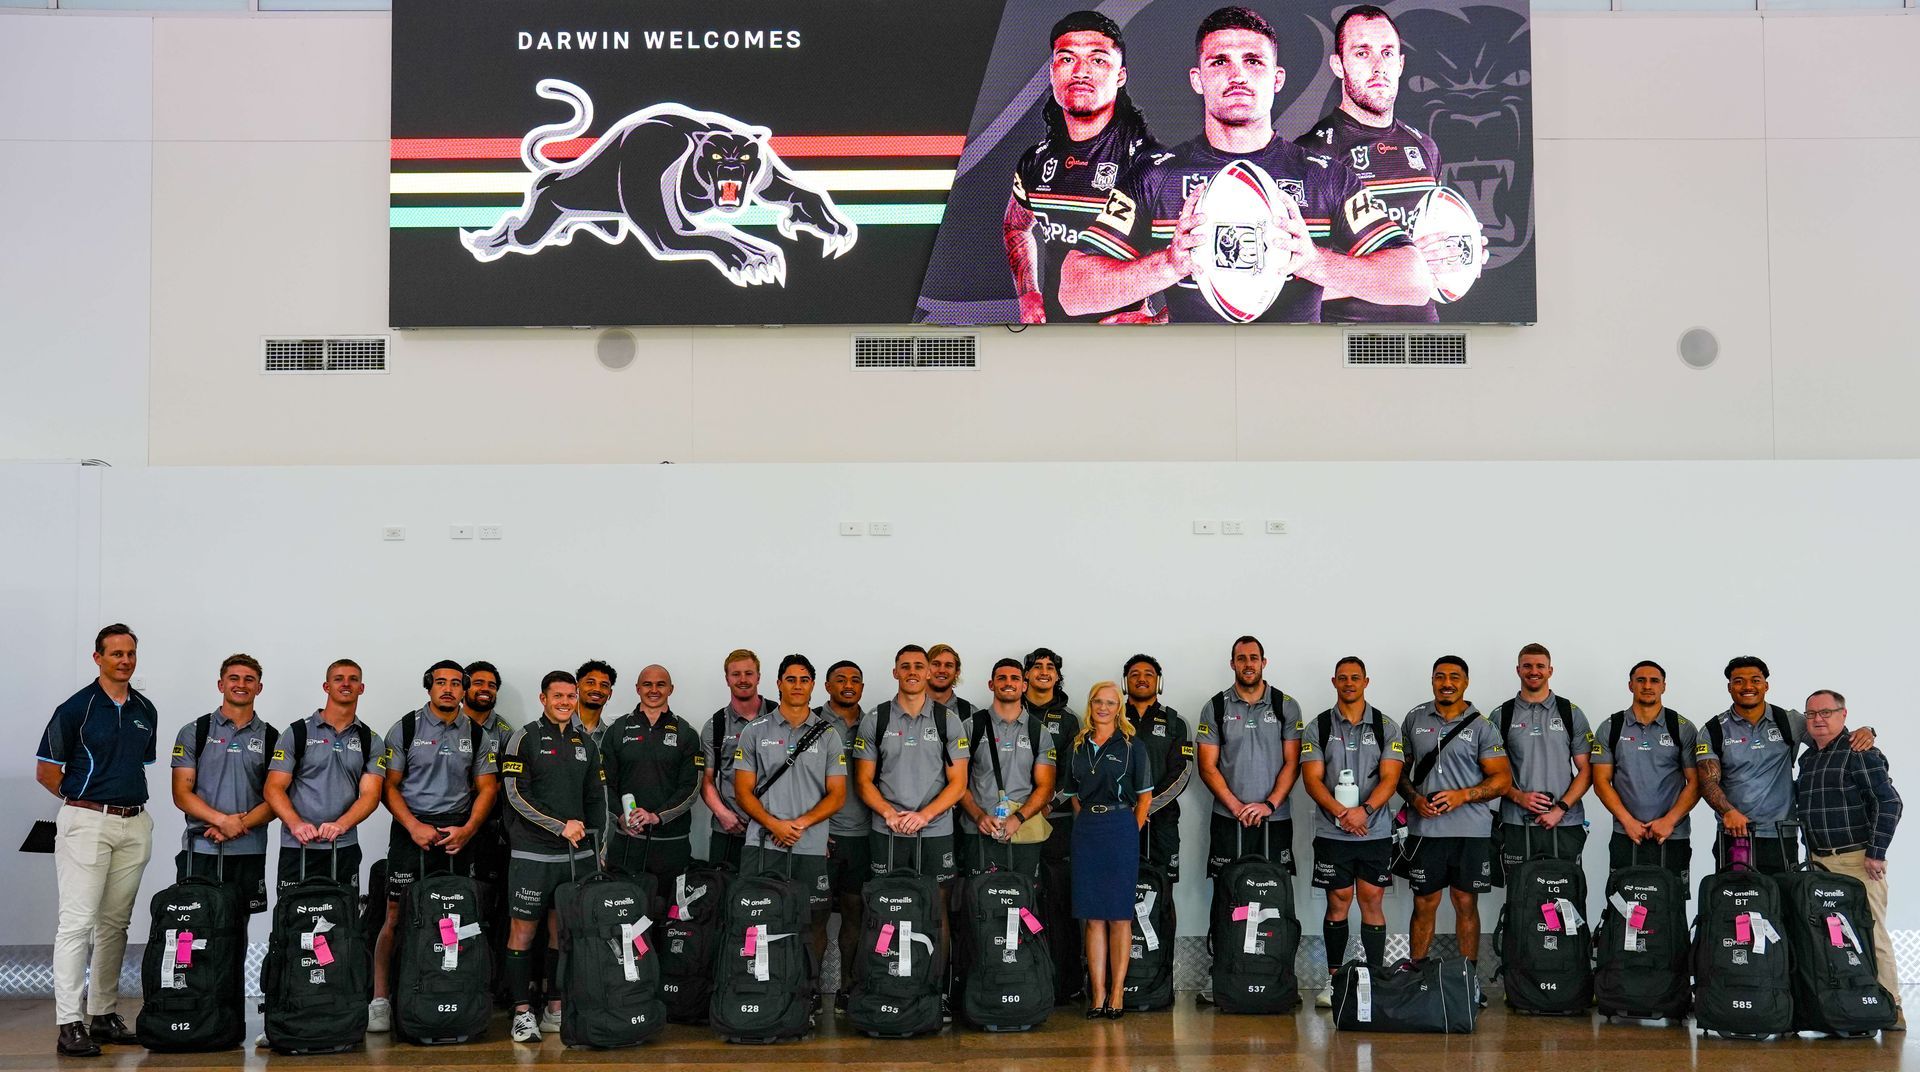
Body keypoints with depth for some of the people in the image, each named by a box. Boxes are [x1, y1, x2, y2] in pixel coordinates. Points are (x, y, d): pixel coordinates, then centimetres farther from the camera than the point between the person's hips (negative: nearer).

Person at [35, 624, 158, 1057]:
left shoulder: (145, 710, 11)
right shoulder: (77, 708, -6)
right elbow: (46, 771, -2)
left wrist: (128, 800, 12)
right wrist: (86, 800, 4)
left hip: (135, 823, 6)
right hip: (86, 824, -6)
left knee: (116, 923, 10)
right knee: (78, 920, -9)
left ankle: (104, 1014, 18)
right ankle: (69, 1024, -10)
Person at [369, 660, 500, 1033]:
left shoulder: (478, 735, 9)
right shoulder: (406, 728, 2)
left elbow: (486, 788, 9)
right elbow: (389, 786, 0)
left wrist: (467, 830, -7)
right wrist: (414, 827, -12)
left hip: (457, 832, 2)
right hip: (411, 830, -2)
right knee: (397, 915, -5)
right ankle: (380, 999, 1)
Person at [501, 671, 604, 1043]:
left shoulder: (586, 742, 14)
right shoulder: (525, 738, -3)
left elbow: (597, 794, 20)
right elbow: (516, 794, -10)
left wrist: (587, 830, 5)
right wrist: (561, 827, -12)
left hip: (576, 853, 5)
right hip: (532, 854, -5)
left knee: (562, 930, 9)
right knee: (524, 931, -2)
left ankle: (556, 1008, 16)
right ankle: (523, 1011, 4)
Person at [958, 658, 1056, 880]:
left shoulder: (1039, 731, 10)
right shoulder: (973, 726, 7)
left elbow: (1045, 787, 4)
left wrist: (1017, 819, -12)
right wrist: (979, 816, -12)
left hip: (1024, 834, 1)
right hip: (979, 834, -1)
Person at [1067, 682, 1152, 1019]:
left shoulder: (1132, 745, 0)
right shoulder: (1079, 745, 12)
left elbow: (1145, 795, 1)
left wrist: (1132, 832, -3)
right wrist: (1084, 821, 8)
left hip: (1120, 828, -4)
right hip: (1085, 830, 4)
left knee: (1119, 915, -1)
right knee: (1093, 917, 3)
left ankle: (1117, 994, 3)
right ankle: (1097, 995, 6)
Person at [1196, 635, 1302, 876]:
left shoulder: (1286, 706, 6)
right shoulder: (1215, 707, 4)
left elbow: (1292, 763, 3)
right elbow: (1207, 767, 1)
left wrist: (1269, 805, -10)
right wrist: (1236, 807, -10)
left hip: (1275, 819, 0)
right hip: (1228, 820, 0)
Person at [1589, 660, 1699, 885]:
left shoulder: (1683, 729, 4)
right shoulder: (1610, 728, 6)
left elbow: (1695, 782, 2)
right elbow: (1601, 781, 3)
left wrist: (1670, 820, -10)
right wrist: (1628, 821, -8)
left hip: (1673, 837, -1)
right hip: (1625, 838, 1)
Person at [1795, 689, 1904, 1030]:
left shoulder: (1859, 753, -7)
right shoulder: (1807, 758, 16)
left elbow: (1889, 803, -11)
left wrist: (1876, 853, -14)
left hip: (1858, 859, -7)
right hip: (1819, 861, 7)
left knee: (1870, 934, -8)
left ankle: (1889, 1008, -3)